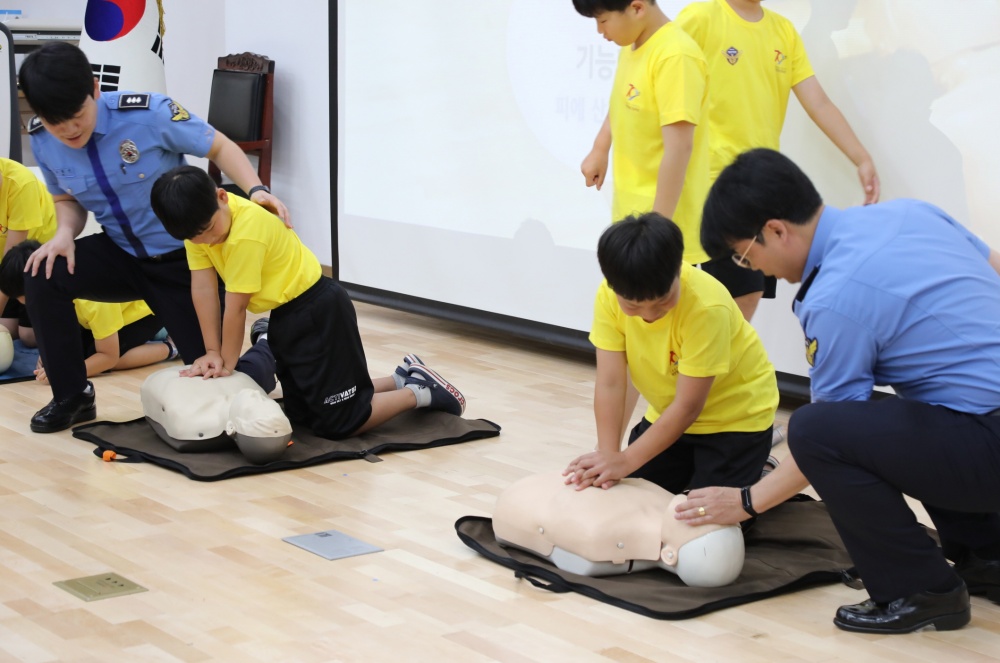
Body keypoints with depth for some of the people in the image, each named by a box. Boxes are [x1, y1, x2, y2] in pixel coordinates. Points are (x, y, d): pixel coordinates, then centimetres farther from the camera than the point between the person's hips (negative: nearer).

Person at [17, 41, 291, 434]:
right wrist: (65, 233, -15)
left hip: (182, 258, -4)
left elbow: (219, 147, -11)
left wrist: (256, 189, -29)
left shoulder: (149, 114, -25)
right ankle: (71, 397, -4)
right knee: (43, 274, -23)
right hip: (120, 253, 4)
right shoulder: (42, 141, -11)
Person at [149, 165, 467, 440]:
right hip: (285, 316, 9)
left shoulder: (247, 233, -32)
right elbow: (203, 287, -8)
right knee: (301, 414, 18)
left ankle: (420, 393, 11)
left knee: (339, 422, -7)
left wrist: (228, 363, -12)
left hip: (318, 311, -9)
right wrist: (212, 353, -10)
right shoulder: (199, 219, -8)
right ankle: (401, 381, 27)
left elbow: (236, 306, -23)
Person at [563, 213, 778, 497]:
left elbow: (688, 406, -29)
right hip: (668, 413, 5)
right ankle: (694, 470, 27)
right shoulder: (609, 296, -22)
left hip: (735, 414, -5)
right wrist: (607, 456, -32)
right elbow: (609, 384, -20)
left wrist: (626, 461, -33)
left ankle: (762, 485, 14)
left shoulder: (707, 307, -36)